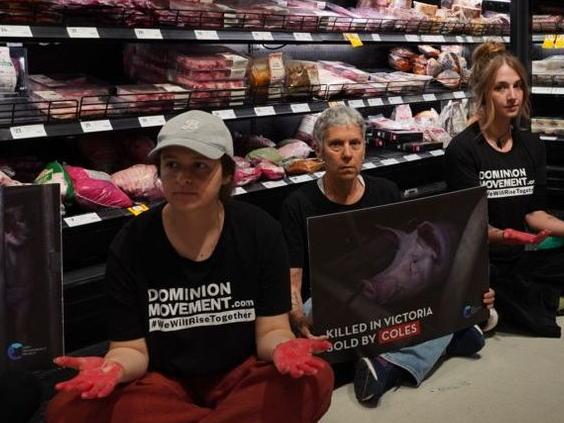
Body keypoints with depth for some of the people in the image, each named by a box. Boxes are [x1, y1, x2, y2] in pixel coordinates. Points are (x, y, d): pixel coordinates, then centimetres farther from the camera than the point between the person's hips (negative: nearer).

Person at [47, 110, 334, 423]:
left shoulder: (260, 232, -8)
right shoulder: (131, 244, -10)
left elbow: (271, 330, -6)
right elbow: (132, 348, -6)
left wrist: (282, 347, -31)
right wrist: (115, 367, -31)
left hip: (242, 375, 0)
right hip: (162, 382, 1)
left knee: (315, 380, -29)